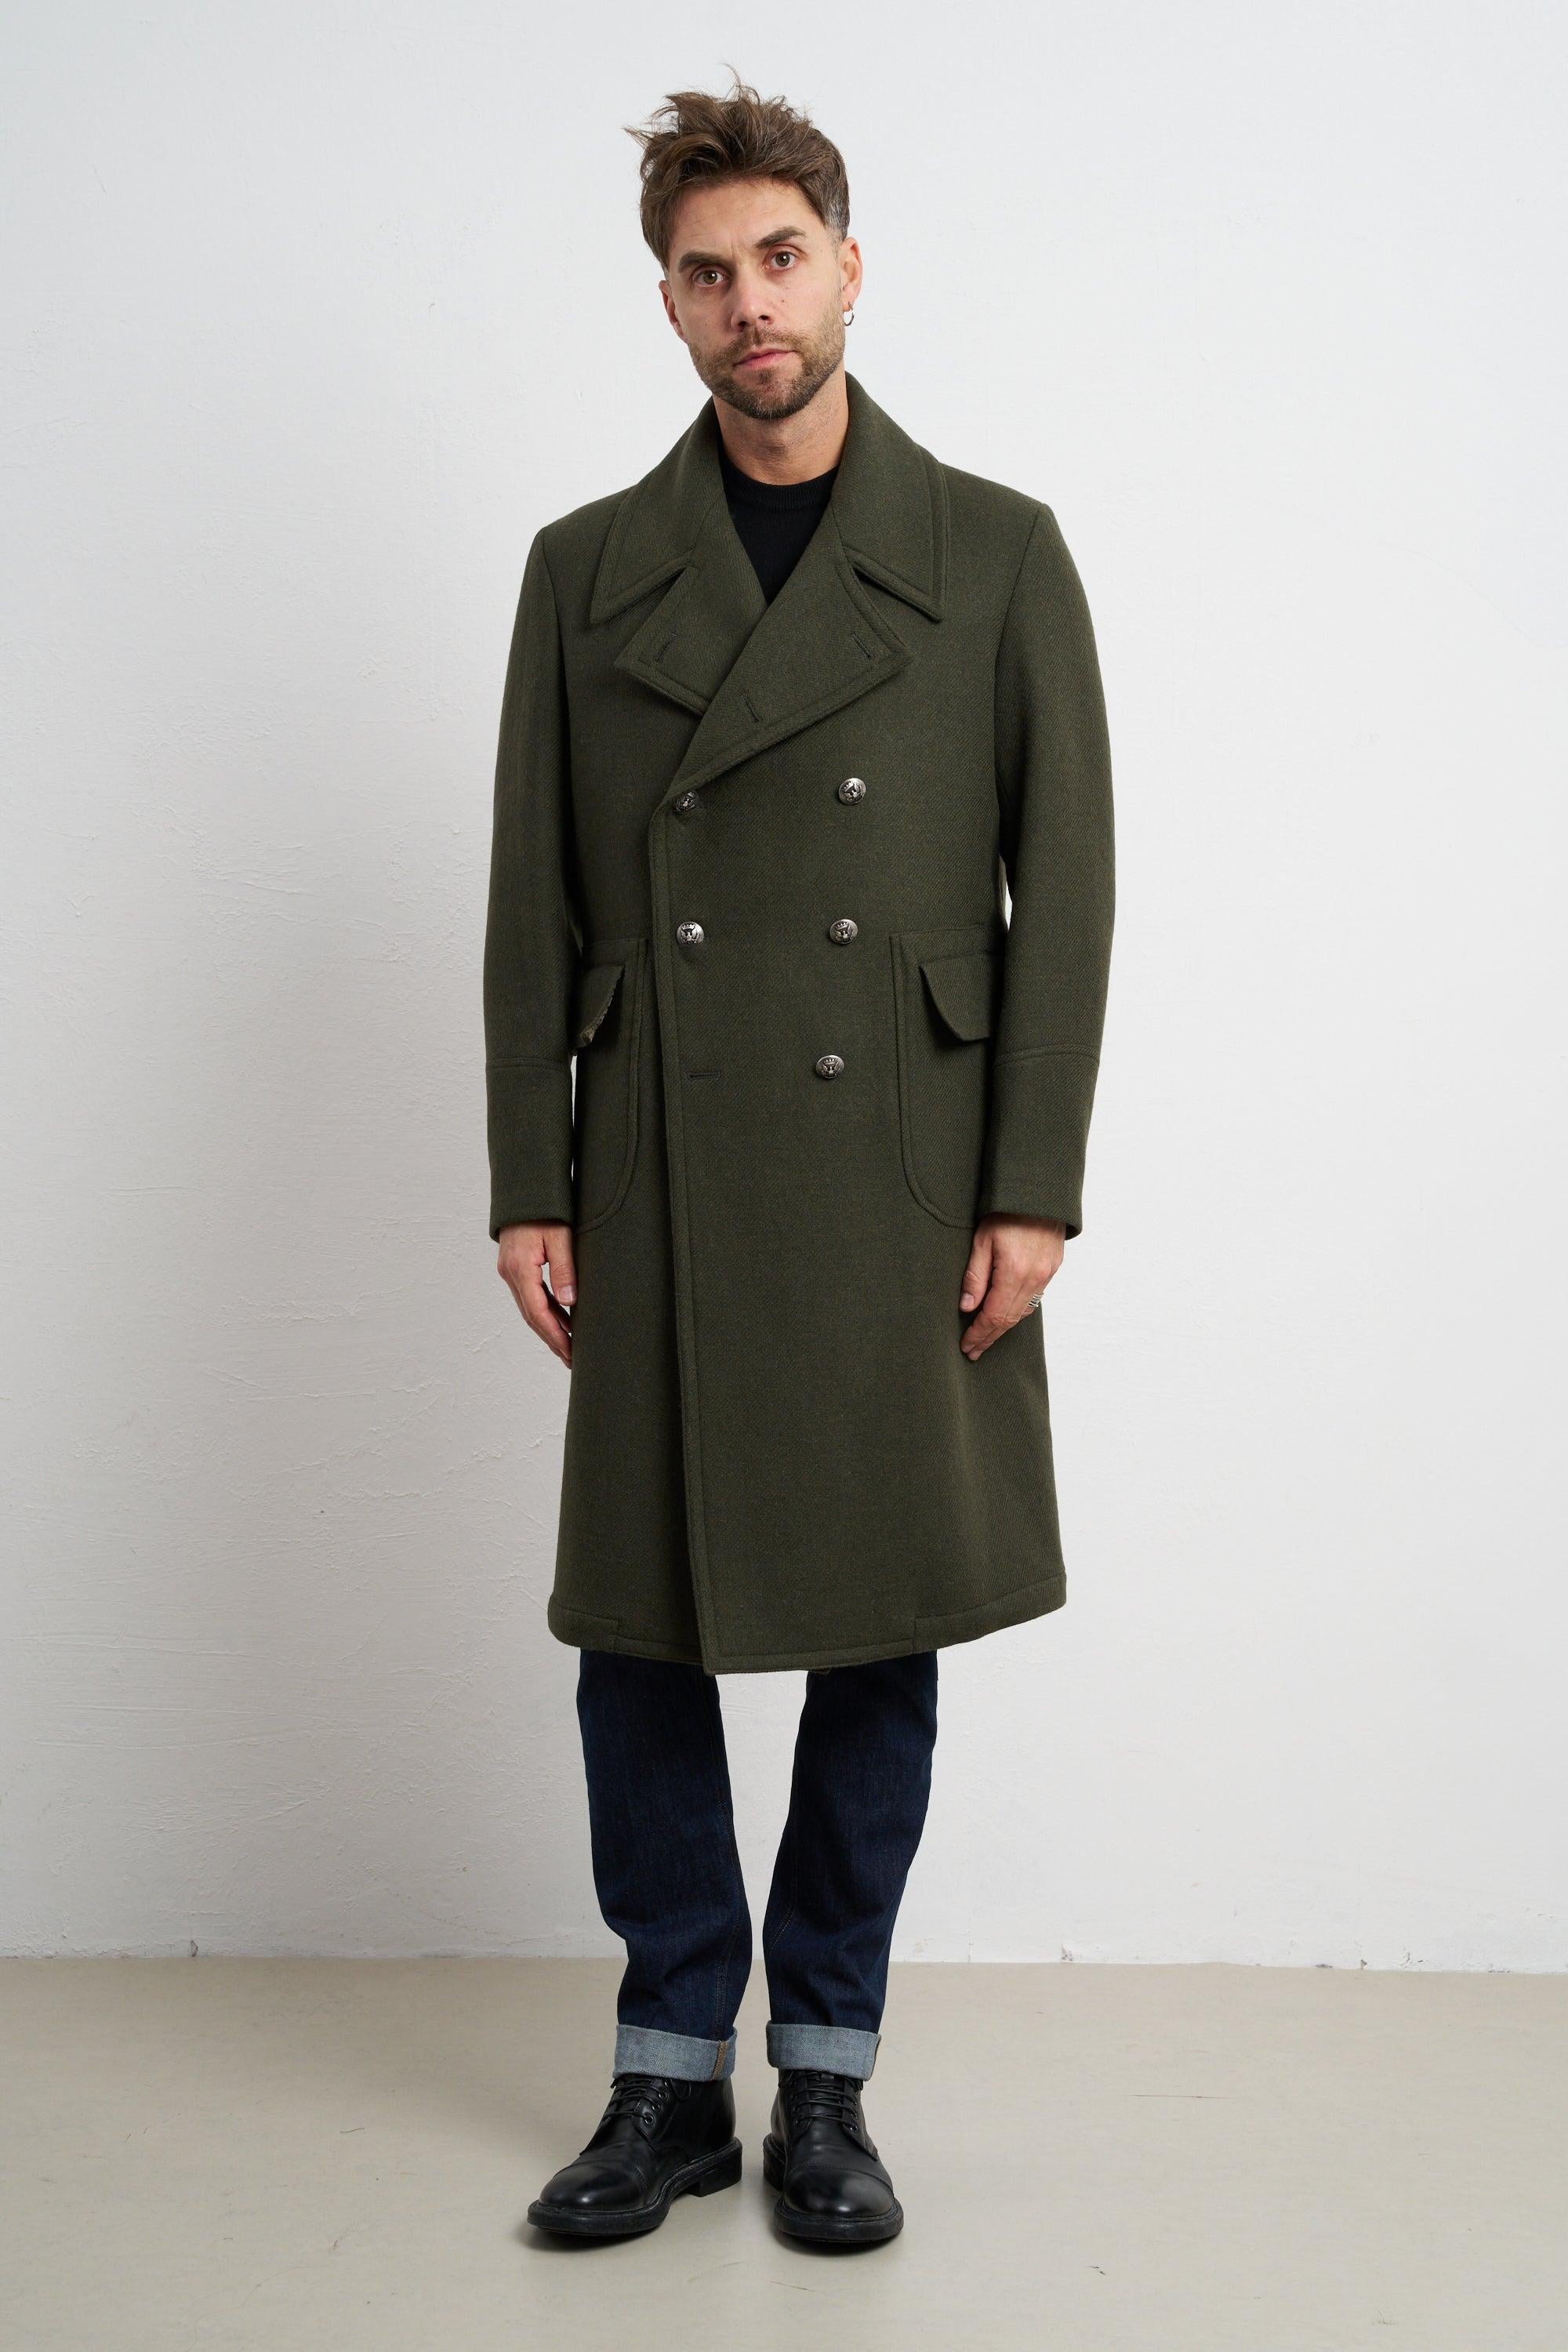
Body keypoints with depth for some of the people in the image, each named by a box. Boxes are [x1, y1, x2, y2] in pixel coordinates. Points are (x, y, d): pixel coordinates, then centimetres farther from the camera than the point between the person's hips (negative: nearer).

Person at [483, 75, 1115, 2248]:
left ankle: (827, 2083, 23)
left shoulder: (997, 555, 4)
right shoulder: (588, 569, 8)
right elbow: (534, 905, 6)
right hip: (662, 1193, 1)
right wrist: (529, 1187, 1)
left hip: (907, 1192, -1)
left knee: (884, 1638, 6)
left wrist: (1035, 1190, -7)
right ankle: (673, 2077, 22)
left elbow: (1065, 889, 0)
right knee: (642, 1636, 5)